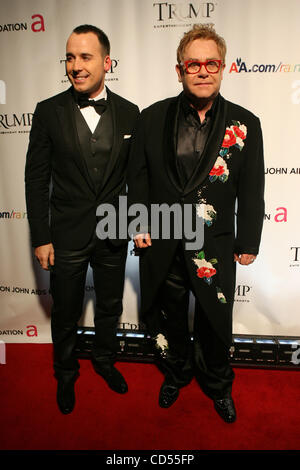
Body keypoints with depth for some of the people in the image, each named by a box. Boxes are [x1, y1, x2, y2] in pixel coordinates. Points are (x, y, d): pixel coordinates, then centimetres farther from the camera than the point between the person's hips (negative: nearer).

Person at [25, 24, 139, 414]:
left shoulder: (129, 113, -1)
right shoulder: (49, 112, -6)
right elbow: (36, 179, -5)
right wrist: (41, 238, -7)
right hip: (67, 235, -1)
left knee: (110, 307, 19)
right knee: (65, 313, 15)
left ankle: (105, 360, 47)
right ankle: (66, 374, 42)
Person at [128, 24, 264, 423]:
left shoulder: (244, 124, -5)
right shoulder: (152, 119, -3)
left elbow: (251, 191, -2)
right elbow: (138, 177, 3)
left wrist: (248, 243, 0)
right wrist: (140, 225, -3)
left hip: (215, 250, -1)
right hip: (162, 246, 1)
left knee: (215, 325, 16)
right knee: (170, 318, 21)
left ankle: (218, 385, 46)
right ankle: (177, 373, 51)